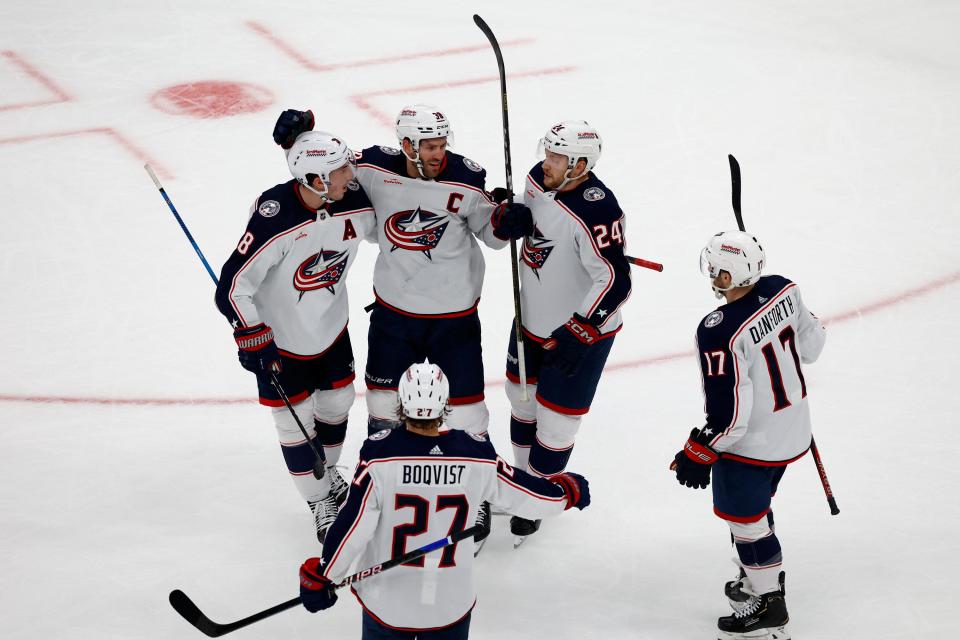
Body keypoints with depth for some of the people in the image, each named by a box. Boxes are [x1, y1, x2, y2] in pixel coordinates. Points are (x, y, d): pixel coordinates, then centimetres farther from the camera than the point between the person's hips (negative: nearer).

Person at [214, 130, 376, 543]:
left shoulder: (355, 203, -16)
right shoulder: (274, 218, -33)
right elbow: (234, 285, -27)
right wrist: (254, 341, -25)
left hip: (332, 330, 6)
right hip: (281, 341, -6)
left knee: (337, 404, 21)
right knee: (296, 423, 7)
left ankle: (328, 477, 48)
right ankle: (320, 506, 25)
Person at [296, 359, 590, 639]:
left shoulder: (379, 454, -19)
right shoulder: (476, 454, -13)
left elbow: (351, 526, -18)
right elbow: (531, 497, -2)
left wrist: (320, 576, -5)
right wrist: (570, 490, 18)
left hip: (386, 600, -1)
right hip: (451, 605, 2)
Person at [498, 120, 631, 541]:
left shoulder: (595, 213, -33)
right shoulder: (540, 179, -9)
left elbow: (615, 282, -34)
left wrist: (578, 333, -36)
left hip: (580, 331, -8)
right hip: (532, 317, 8)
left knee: (555, 417, 5)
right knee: (522, 394, 24)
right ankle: (523, 474, 47)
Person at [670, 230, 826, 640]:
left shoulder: (719, 332, -31)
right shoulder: (783, 290, -10)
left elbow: (727, 414, -26)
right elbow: (810, 344, 7)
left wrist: (699, 456, -12)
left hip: (751, 445, -8)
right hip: (793, 432, 8)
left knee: (744, 517, 11)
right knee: (755, 505, 26)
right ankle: (762, 578, 44)